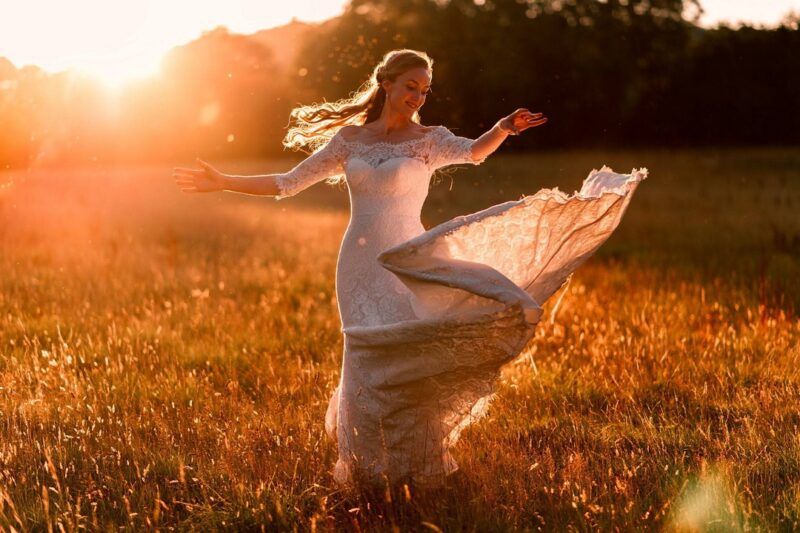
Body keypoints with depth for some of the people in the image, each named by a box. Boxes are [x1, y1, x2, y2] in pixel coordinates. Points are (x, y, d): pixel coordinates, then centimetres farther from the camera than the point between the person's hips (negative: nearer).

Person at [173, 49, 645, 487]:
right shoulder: (348, 138, 9)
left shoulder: (430, 140, 5)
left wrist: (503, 129, -35)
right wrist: (223, 183, 6)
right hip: (360, 267, 1)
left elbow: (474, 152, -15)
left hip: (410, 264, -1)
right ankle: (373, 469, 16)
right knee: (372, 362, -3)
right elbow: (288, 184, 12)